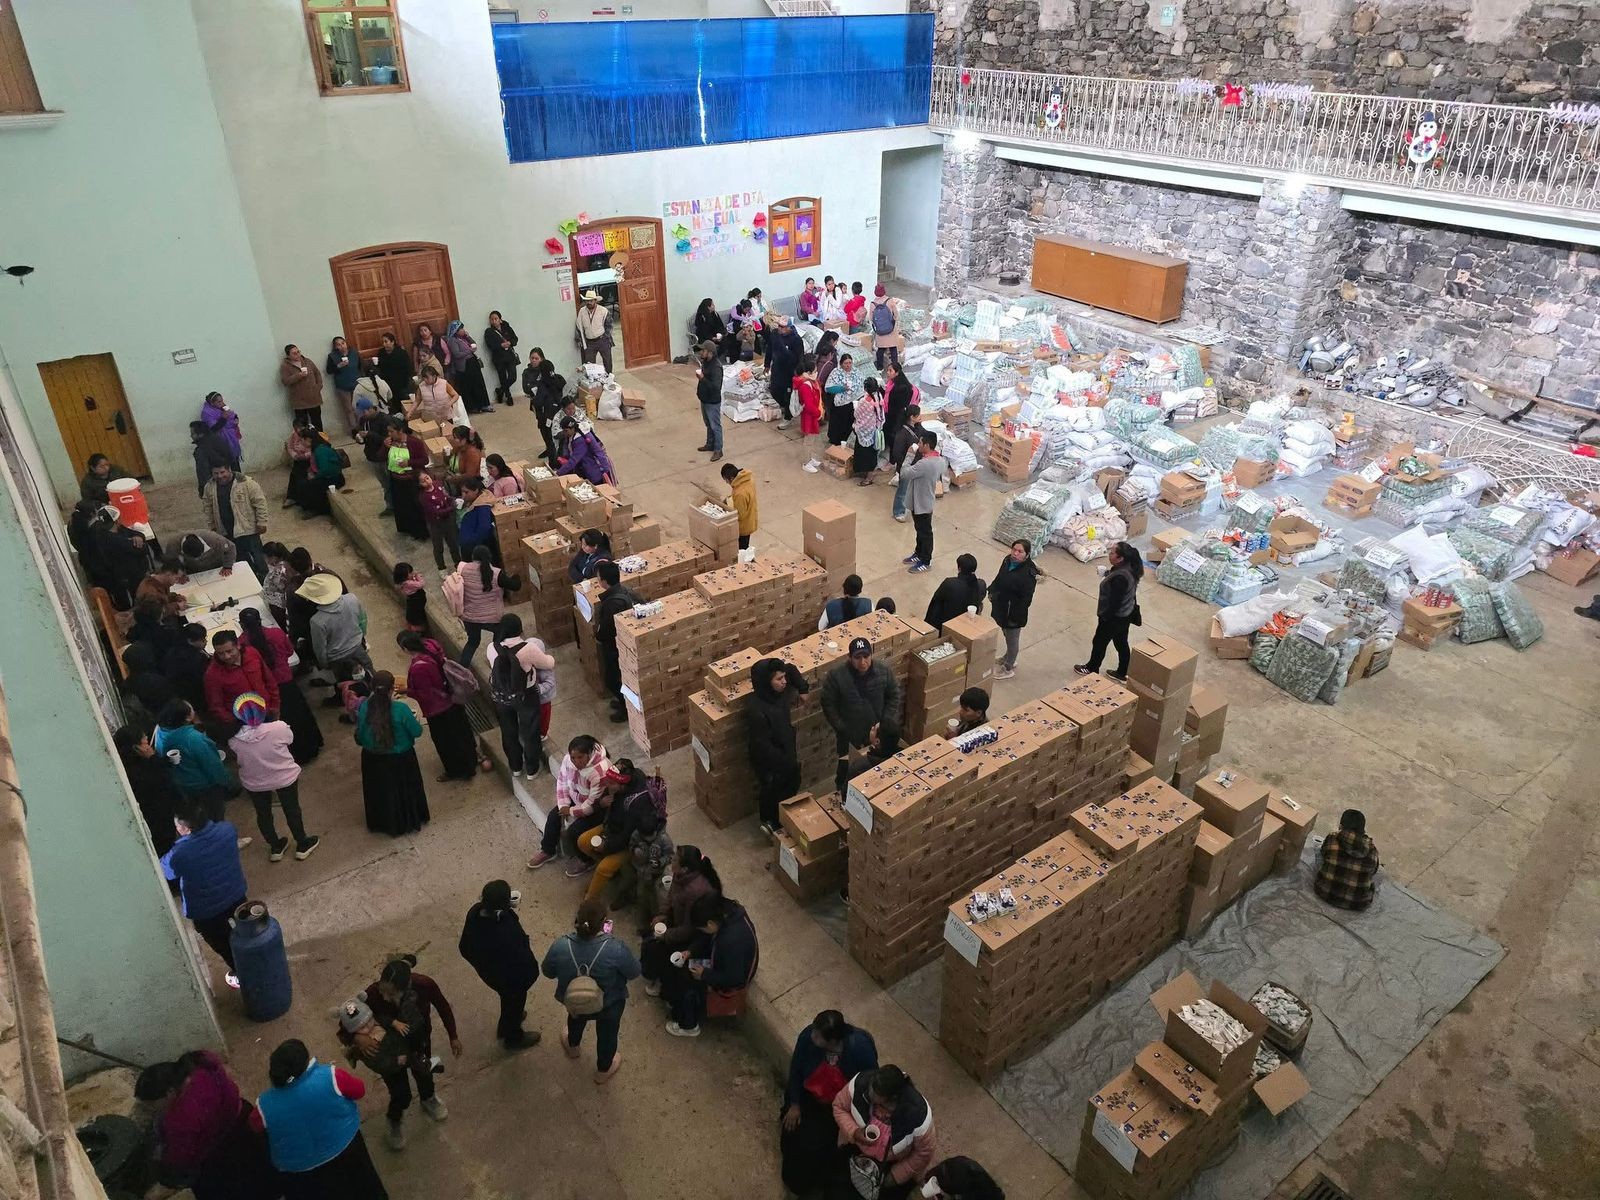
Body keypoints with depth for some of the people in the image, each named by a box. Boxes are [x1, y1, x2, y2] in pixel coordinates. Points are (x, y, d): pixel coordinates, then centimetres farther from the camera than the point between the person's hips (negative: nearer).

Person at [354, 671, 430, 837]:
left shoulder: (364, 707, -18)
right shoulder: (400, 709, -28)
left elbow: (359, 737, -6)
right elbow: (417, 732, -16)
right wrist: (413, 719, 4)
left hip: (372, 760, 3)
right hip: (400, 759, -3)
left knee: (379, 791, 25)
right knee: (404, 791, 22)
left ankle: (381, 823, 45)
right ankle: (409, 821, 41)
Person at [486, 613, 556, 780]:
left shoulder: (492, 648, -17)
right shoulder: (528, 648, -27)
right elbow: (549, 664, -10)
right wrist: (549, 656, 13)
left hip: (500, 697, 3)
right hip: (526, 697, -3)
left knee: (508, 732, 25)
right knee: (530, 732, 21)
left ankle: (515, 767, 45)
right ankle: (532, 769, 39)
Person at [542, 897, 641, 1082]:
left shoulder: (560, 946, -31)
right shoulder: (615, 949, -37)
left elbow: (547, 972, -10)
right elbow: (634, 972, -18)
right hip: (610, 1004, -2)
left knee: (576, 1018, 37)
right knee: (607, 1034, 30)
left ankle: (572, 1046, 66)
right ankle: (603, 1071, 54)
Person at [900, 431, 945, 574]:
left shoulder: (925, 463, -33)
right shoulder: (939, 459, -4)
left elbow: (904, 473, -27)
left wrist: (910, 455, -17)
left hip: (921, 504, -9)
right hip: (922, 501, 9)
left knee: (925, 532, 8)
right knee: (920, 530, 24)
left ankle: (926, 561, 23)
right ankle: (919, 553, 41)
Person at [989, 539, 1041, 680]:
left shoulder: (1029, 573, -29)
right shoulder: (1008, 560, -7)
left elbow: (1026, 599, -24)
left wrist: (1015, 617, -20)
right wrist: (992, 591, 12)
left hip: (1013, 613, -7)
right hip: (1001, 607, 7)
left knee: (1012, 639, 15)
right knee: (1007, 635, 29)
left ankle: (1008, 668, 34)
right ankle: (1008, 657, 52)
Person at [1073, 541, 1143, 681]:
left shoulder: (1120, 578, -35)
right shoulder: (1129, 568, -5)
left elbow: (1115, 603, -27)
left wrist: (1105, 619, -17)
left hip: (1114, 617, -9)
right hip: (1125, 614, 9)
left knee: (1100, 642, 15)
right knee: (1121, 643, 23)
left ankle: (1091, 669, 37)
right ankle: (1122, 673, 39)